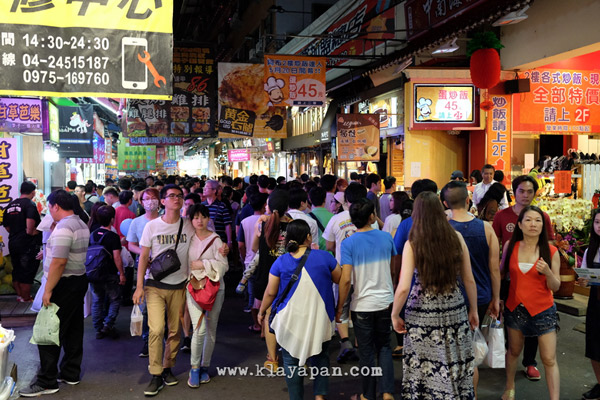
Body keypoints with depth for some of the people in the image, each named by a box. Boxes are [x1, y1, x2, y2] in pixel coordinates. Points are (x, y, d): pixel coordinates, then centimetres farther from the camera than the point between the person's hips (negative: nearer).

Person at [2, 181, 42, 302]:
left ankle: (19, 295, 29)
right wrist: (31, 232, -11)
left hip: (13, 243, 7)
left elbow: (6, 226, 15)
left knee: (16, 270, 17)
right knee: (27, 272, 4)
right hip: (28, 244, -7)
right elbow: (30, 223, -29)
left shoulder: (10, 205, 10)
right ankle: (26, 298, 12)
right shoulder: (30, 204, -14)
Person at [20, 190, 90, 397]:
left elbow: (59, 263, -26)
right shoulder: (81, 224, 12)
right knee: (73, 330, 15)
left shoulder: (63, 228, -20)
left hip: (65, 285, -10)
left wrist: (48, 290, -22)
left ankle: (47, 382, 2)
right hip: (79, 279, 10)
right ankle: (71, 373, 25)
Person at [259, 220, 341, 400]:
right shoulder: (324, 257, -8)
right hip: (319, 320, 1)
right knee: (320, 357, 20)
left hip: (290, 320, 0)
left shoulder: (281, 262, -6)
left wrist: (261, 311, 14)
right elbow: (340, 279, 4)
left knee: (291, 361, 12)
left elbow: (270, 292, 0)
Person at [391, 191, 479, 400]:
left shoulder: (412, 243, -11)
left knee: (423, 367, 10)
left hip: (423, 313, -3)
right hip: (454, 310, 3)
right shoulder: (456, 237, -3)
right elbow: (469, 280, 3)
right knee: (455, 365, 15)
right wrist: (473, 310, 16)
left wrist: (394, 314, -1)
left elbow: (403, 288, -15)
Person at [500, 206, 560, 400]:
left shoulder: (551, 252, -8)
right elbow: (502, 273, 11)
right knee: (514, 351, 19)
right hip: (515, 307, 2)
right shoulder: (510, 246, -3)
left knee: (549, 360, -3)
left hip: (543, 310, -2)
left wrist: (547, 272, -24)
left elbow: (556, 287, -5)